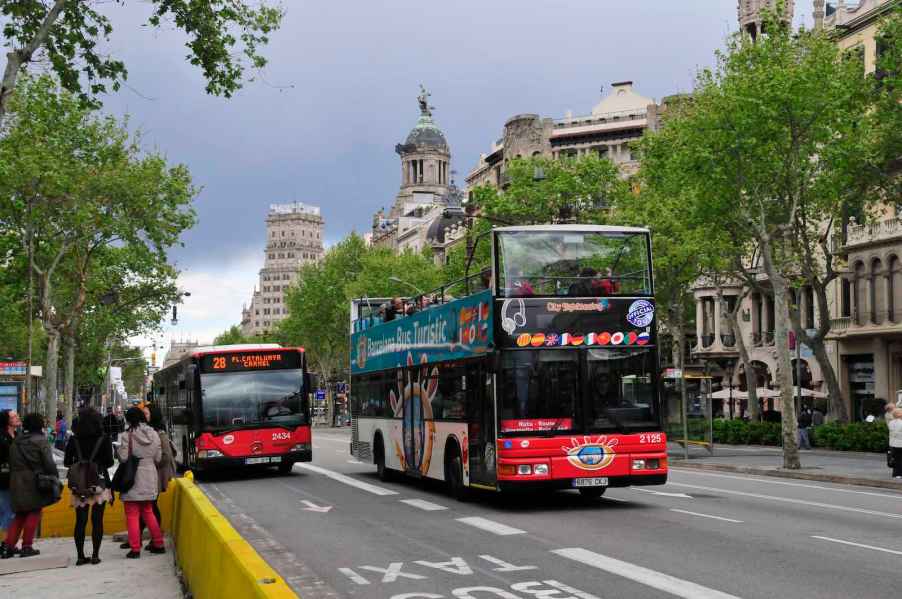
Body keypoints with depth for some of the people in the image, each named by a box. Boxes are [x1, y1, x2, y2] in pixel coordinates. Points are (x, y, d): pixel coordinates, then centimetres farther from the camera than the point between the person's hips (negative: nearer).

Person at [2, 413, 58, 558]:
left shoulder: (16, 442, 9)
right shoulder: (41, 441, -9)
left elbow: (11, 463, 11)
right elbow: (49, 463, -13)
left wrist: (13, 480, 16)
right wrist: (55, 478, -4)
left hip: (17, 482, 5)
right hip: (35, 483, -5)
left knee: (20, 514, 15)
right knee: (34, 513, 7)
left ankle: (9, 546, 7)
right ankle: (27, 547, 5)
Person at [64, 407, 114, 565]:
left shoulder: (74, 440, -1)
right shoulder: (104, 439, -6)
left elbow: (67, 462, 3)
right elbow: (109, 462, -4)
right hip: (99, 484, -2)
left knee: (80, 520, 6)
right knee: (97, 520, 4)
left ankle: (80, 556, 7)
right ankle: (95, 555, 3)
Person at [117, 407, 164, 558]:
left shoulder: (128, 435, -14)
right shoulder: (153, 434, 1)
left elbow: (123, 457, -14)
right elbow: (158, 458, 5)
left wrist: (118, 449, 5)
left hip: (133, 479, -5)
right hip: (150, 479, 5)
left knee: (132, 515, 3)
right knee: (148, 512, 20)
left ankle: (135, 549, 2)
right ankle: (158, 544, 21)